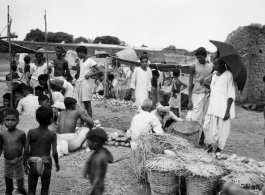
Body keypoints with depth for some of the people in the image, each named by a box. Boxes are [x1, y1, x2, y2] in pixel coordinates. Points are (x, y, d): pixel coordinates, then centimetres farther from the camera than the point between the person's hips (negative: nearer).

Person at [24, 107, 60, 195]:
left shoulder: (31, 132, -4)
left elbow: (26, 150, -6)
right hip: (46, 165, -1)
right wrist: (57, 163, 7)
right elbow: (54, 152, -10)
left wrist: (25, 164, 6)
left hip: (33, 164, 1)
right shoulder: (52, 134, -8)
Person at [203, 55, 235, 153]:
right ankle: (209, 145, 20)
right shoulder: (214, 74, 11)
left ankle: (219, 149, 15)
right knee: (208, 126, 3)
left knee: (222, 129, 2)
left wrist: (227, 111, -16)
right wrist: (205, 85, 6)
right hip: (213, 106, 6)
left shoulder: (228, 75, -11)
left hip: (223, 108, -6)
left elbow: (231, 95, -12)